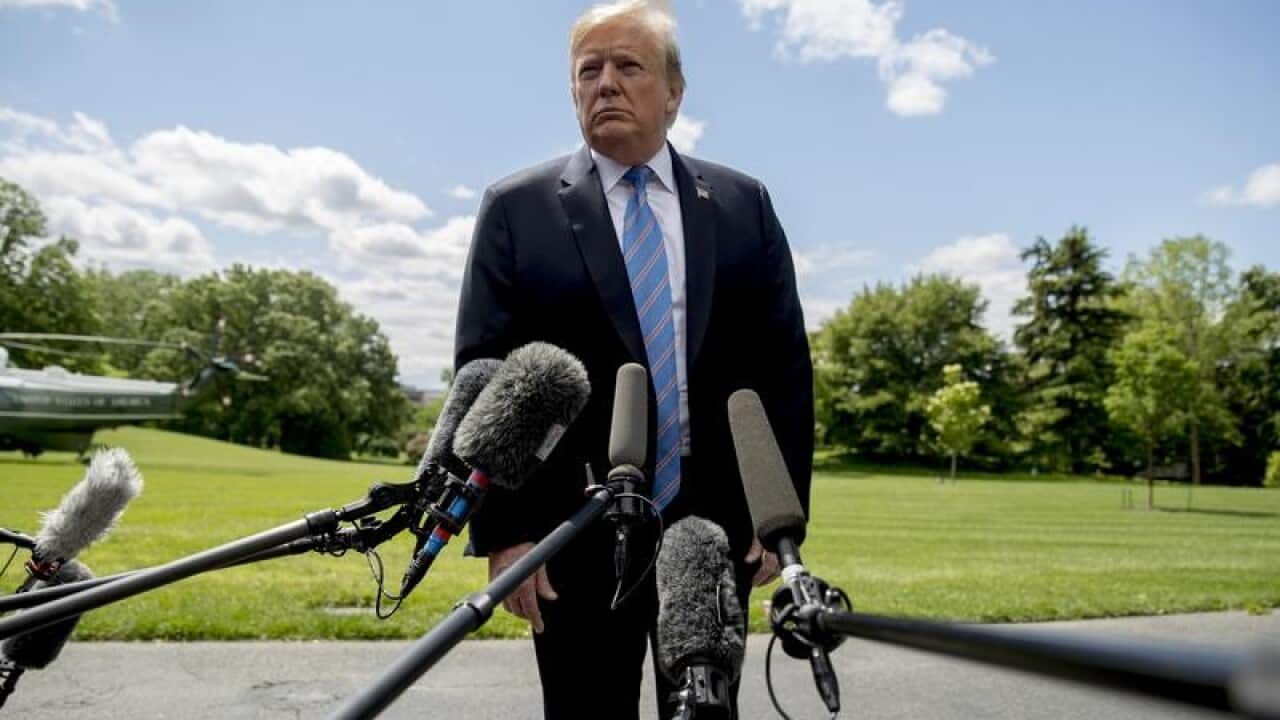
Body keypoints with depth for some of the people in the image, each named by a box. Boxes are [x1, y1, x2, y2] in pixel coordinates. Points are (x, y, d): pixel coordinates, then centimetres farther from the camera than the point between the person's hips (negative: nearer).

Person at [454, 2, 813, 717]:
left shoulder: (743, 205, 6)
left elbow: (785, 366, 5)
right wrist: (504, 531, -8)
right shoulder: (517, 209, 0)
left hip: (717, 528, 2)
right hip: (578, 535, -1)